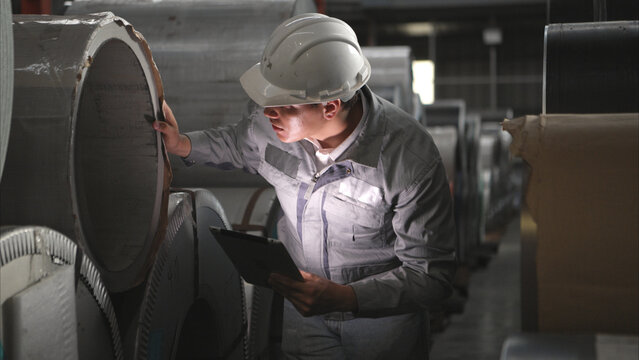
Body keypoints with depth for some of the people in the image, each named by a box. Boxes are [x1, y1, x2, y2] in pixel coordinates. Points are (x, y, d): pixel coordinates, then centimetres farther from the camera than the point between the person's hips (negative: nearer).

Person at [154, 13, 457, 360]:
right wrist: (183, 145, -7)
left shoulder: (411, 161, -35)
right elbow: (239, 144, 9)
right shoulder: (266, 118, -20)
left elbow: (431, 275, -27)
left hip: (382, 315, -3)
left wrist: (344, 297, -39)